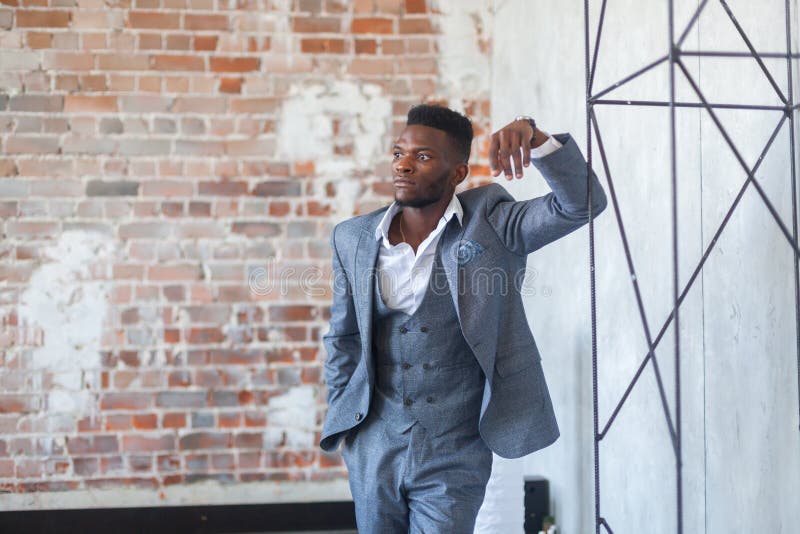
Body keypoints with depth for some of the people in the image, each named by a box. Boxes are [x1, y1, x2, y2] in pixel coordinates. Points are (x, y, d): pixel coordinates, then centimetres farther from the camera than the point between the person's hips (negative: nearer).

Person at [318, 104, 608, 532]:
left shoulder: (490, 222, -5)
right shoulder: (353, 239, 2)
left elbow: (581, 204, -18)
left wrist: (535, 137, -33)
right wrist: (342, 421, 10)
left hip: (455, 453, -3)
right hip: (374, 446, 3)